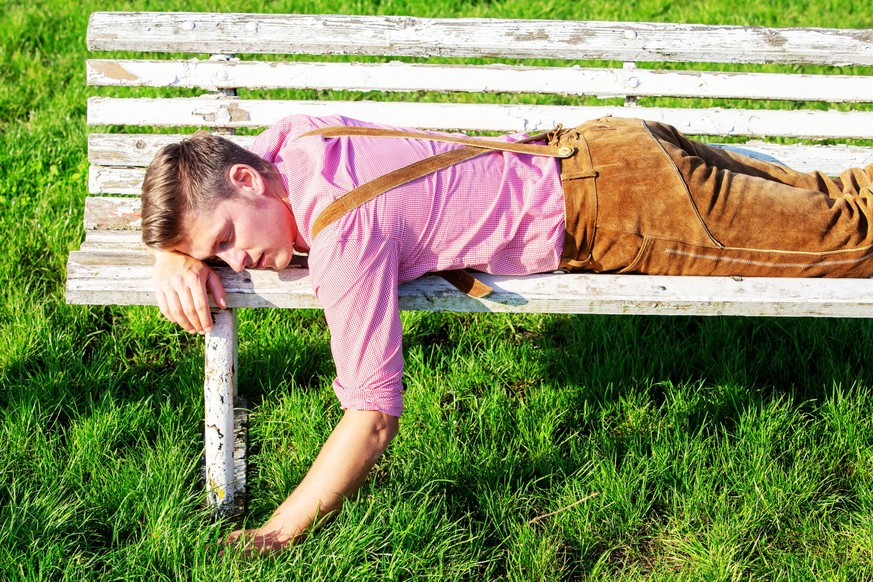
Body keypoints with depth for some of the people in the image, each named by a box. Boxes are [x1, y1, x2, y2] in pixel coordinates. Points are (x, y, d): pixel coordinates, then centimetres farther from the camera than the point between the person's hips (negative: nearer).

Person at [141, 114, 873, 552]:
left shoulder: (343, 233, -30)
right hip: (589, 152, 7)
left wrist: (272, 536, -29)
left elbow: (373, 416, -32)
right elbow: (186, 202, 11)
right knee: (805, 201, 20)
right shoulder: (292, 139, -7)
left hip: (614, 202, -7)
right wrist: (178, 262, -11)